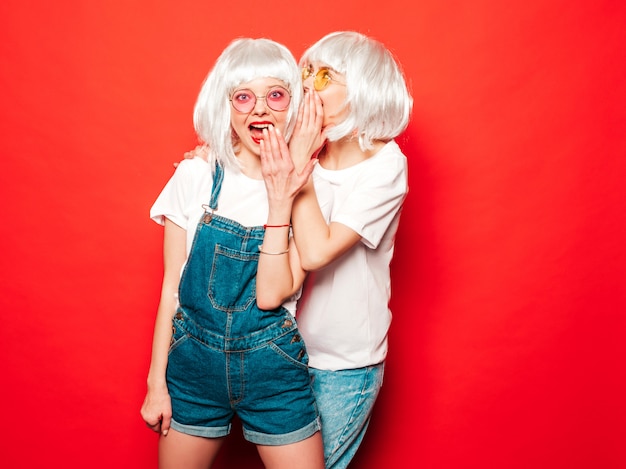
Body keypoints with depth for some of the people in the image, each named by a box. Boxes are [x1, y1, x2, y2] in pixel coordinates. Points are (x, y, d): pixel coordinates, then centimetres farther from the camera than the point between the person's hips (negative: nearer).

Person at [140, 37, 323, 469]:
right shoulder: (196, 177, -6)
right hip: (194, 364, 1)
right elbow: (171, 287, -1)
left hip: (274, 370, -1)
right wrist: (156, 382, 3)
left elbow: (271, 294, -16)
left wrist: (280, 201, -21)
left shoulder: (303, 184, -8)